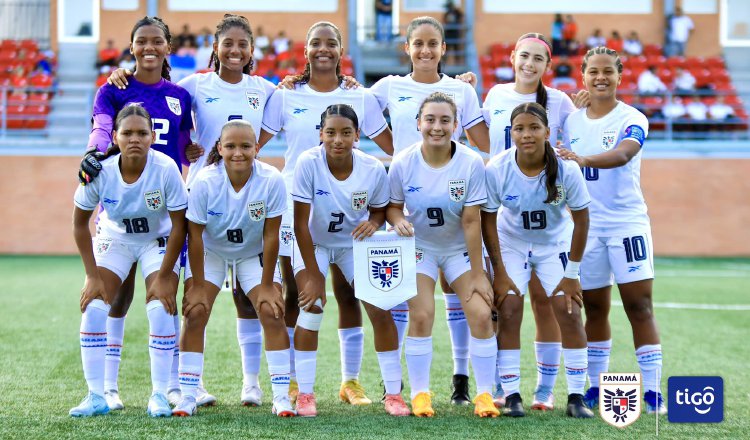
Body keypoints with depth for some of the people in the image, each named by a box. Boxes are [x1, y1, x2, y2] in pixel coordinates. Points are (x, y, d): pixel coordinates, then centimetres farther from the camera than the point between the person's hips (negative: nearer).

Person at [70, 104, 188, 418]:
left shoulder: (166, 169, -29)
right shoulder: (100, 170, -24)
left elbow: (179, 224, -17)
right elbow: (80, 222, -9)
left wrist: (164, 276, -17)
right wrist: (93, 276, -10)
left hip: (159, 241, -2)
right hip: (114, 238, 2)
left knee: (160, 308, -18)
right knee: (93, 307, -12)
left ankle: (159, 395, -6)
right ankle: (96, 396, -5)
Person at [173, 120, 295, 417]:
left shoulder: (272, 181, -27)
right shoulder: (205, 181, -28)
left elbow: (270, 236, -19)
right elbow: (195, 236, -20)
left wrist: (267, 285, -15)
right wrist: (198, 286, -16)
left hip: (254, 254, 0)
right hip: (210, 252, 0)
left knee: (272, 313, -12)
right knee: (195, 313, -12)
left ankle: (281, 397, -5)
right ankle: (187, 397, -5)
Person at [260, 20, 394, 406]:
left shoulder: (360, 98, 5)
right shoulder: (285, 96, 4)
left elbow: (394, 148, 7)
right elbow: (252, 143, 3)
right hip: (295, 206, 0)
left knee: (347, 293, 0)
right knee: (293, 295, 2)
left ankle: (351, 381, 9)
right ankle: (293, 381, 10)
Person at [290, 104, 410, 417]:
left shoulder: (374, 169, -19)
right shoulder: (308, 163, -26)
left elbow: (380, 210, -1)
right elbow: (301, 223, -22)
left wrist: (373, 224, -27)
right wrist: (313, 275, -21)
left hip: (355, 243, 2)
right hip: (313, 244, -2)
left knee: (380, 310, -9)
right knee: (311, 306, -20)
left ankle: (393, 393, 3)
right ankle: (305, 394, -7)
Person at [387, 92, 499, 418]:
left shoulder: (471, 163, -18)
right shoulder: (403, 163, -15)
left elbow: (471, 221, -16)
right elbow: (392, 206, -3)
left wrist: (477, 272, -14)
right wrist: (398, 220, -28)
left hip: (460, 248, 0)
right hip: (419, 246, 0)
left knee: (481, 314, -12)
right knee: (421, 315, -16)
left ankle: (484, 394, 1)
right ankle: (419, 394, -2)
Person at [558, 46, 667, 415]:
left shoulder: (632, 119, -7)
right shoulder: (571, 121, 7)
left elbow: (623, 154, -29)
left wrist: (583, 159, -46)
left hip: (627, 222, -4)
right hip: (586, 225, 4)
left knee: (640, 305, -7)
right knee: (594, 309, 9)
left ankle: (652, 389, -5)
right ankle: (596, 387, 19)